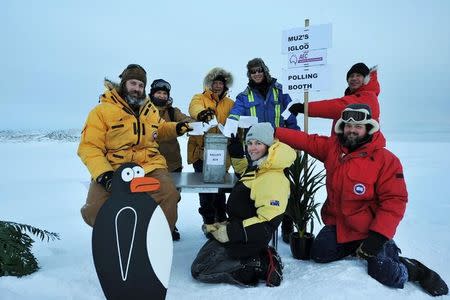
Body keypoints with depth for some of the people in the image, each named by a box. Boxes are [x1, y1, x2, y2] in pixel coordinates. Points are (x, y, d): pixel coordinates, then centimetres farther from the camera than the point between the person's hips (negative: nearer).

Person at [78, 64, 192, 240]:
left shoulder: (150, 109, 19)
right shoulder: (102, 111, 2)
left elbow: (159, 130, 37)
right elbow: (89, 147, -4)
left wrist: (176, 128, 16)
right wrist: (103, 174, -19)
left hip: (149, 167, 3)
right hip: (113, 170, -2)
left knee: (170, 196, -26)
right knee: (94, 210, -24)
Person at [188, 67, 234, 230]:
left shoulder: (230, 104, 12)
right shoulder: (199, 98, 2)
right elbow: (194, 108, -21)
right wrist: (201, 113, -44)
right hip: (201, 152, -2)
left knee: (219, 187, 13)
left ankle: (221, 220, 31)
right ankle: (208, 220, 18)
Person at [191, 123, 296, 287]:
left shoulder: (273, 179, -25)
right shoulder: (256, 167, 5)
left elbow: (268, 223, -26)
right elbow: (244, 171, 31)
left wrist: (231, 232, -26)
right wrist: (237, 154, 13)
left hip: (247, 239, -10)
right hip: (235, 228, 10)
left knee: (200, 270, -8)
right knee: (200, 262, 20)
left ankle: (262, 266, -6)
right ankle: (261, 259, 9)